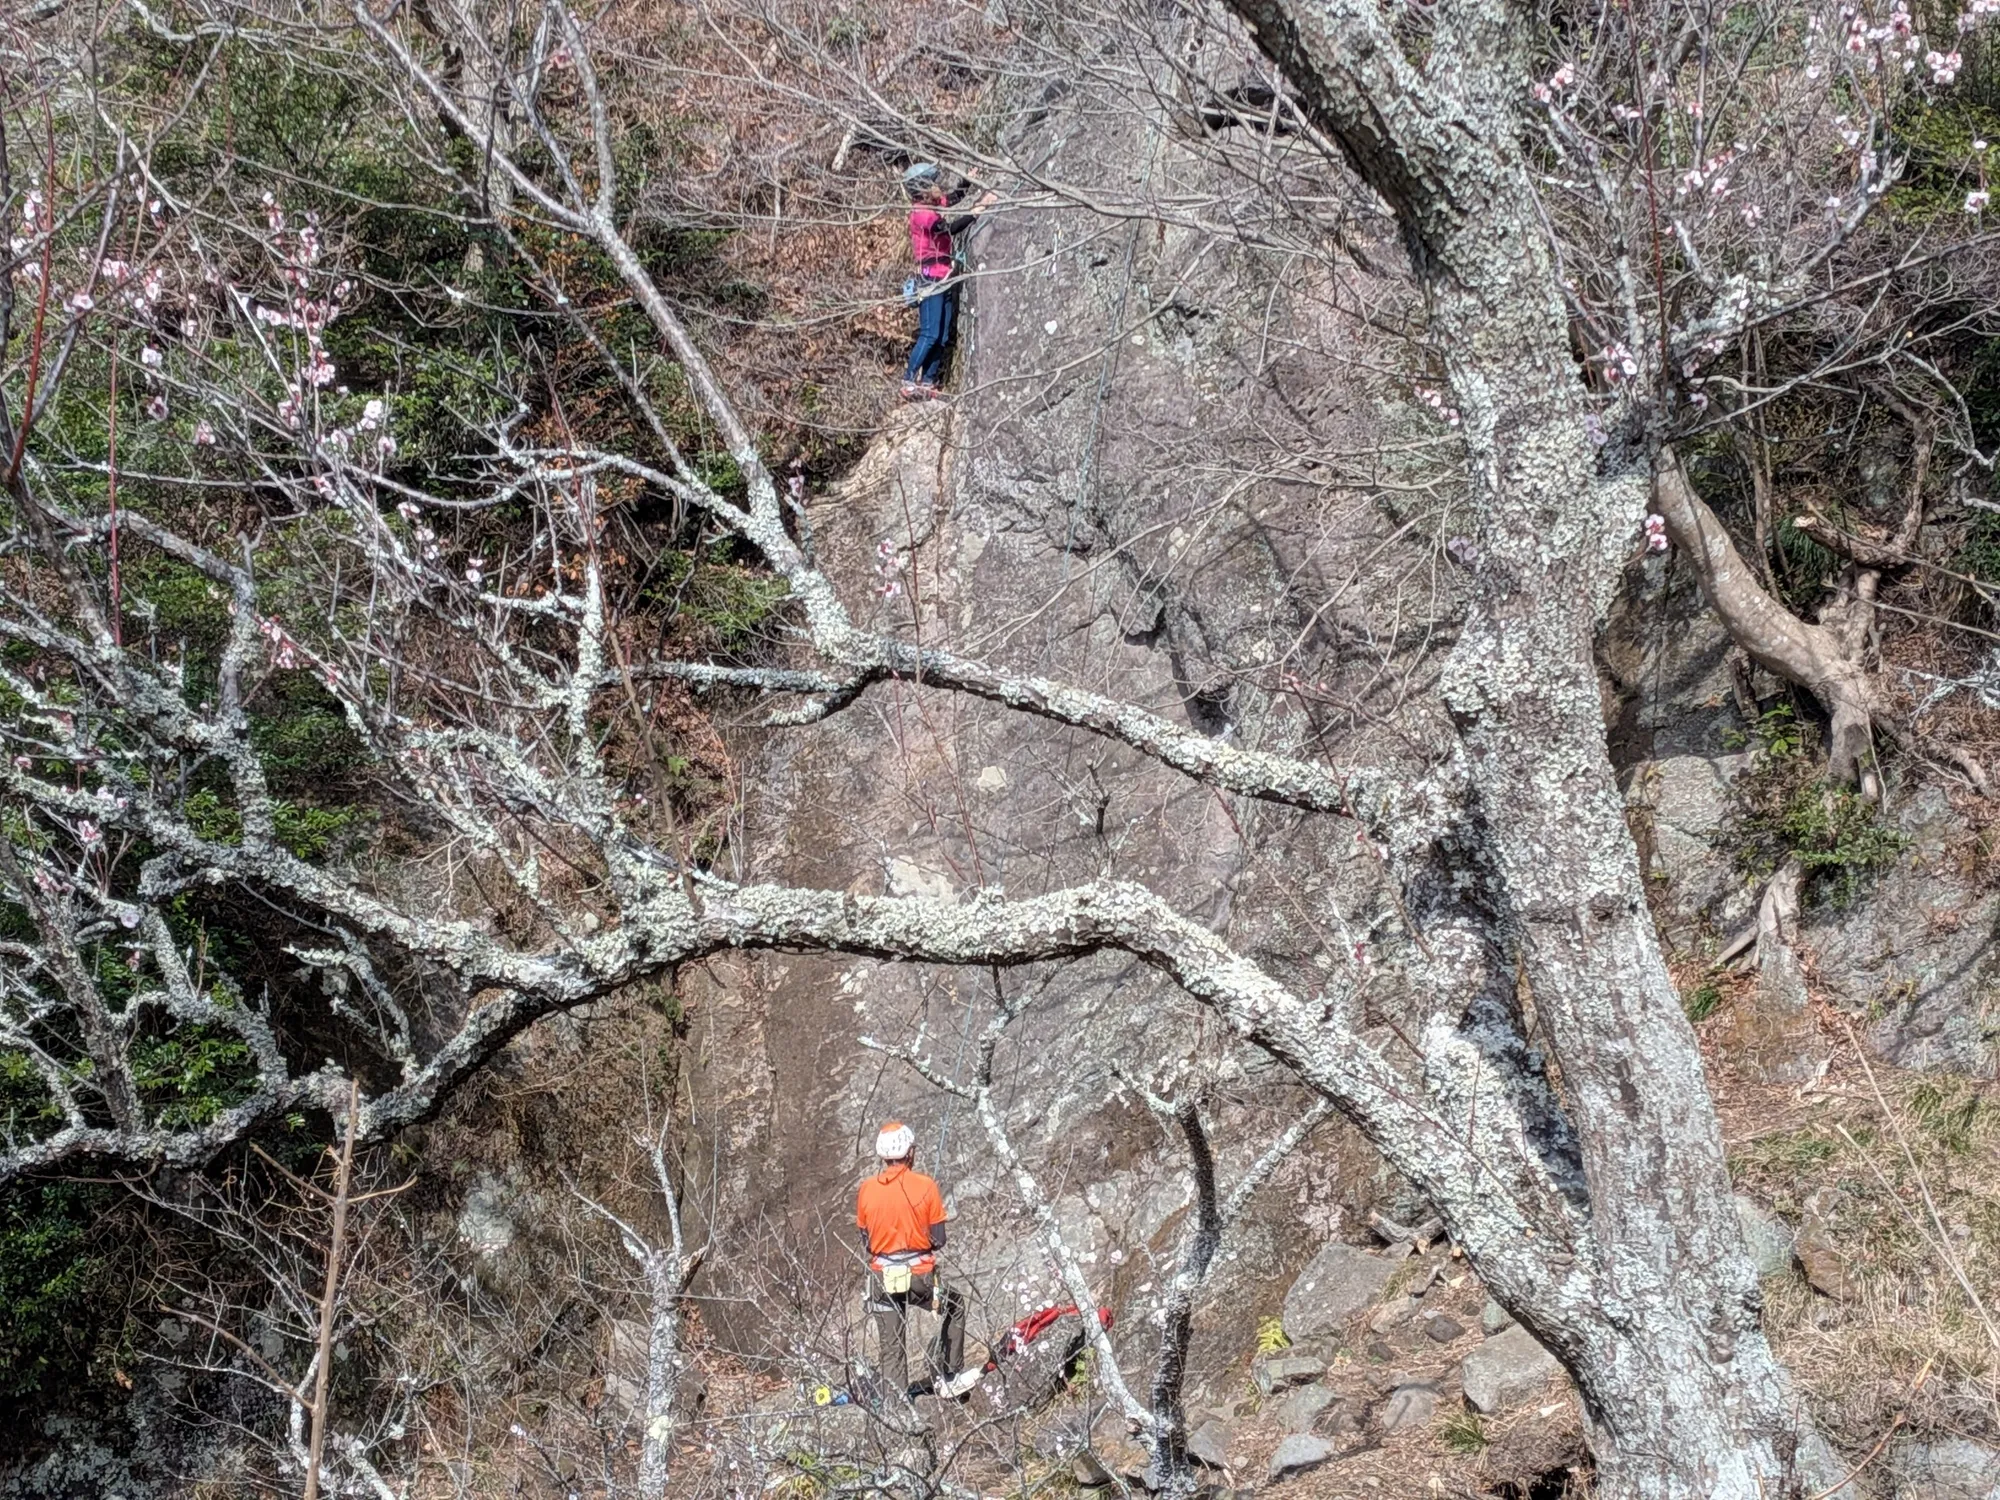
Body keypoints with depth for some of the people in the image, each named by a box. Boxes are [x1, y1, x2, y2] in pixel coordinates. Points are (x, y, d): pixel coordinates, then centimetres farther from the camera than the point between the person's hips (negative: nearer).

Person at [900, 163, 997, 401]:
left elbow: (954, 197, 33)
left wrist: (970, 179, 19)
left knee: (943, 337, 7)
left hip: (945, 280, 9)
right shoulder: (922, 213, -15)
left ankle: (928, 383, 10)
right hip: (931, 280, -9)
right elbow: (951, 228, -28)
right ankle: (909, 383, -12)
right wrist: (980, 206, -27)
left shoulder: (933, 205, 12)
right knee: (930, 335, -13)